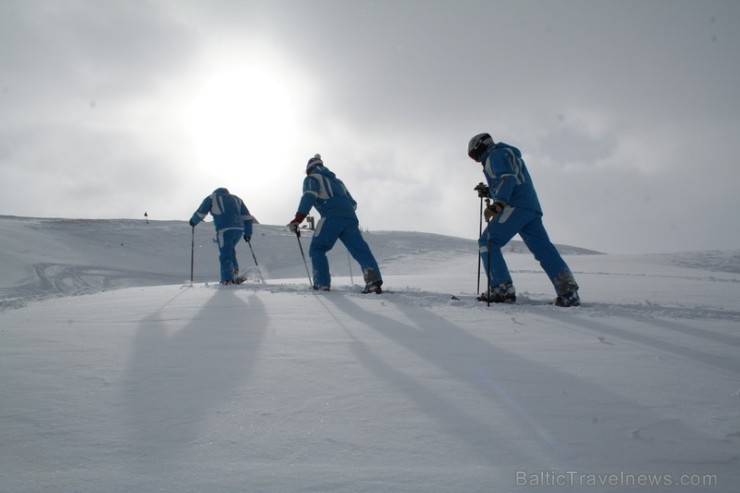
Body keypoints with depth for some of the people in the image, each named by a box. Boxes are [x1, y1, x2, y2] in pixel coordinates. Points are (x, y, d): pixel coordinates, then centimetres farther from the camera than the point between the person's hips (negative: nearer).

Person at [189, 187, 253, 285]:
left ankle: (227, 279, -13)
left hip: (224, 230, -4)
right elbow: (247, 217, 19)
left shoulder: (212, 198, 14)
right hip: (239, 229, 5)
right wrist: (248, 233, 23)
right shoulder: (236, 199, 25)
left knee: (225, 256, -3)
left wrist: (193, 221, 31)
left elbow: (200, 213, 11)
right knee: (230, 250, 25)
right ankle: (235, 272, 15)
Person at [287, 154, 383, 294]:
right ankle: (374, 279, -23)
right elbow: (352, 203, 32)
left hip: (331, 218, -5)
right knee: (360, 249, -3)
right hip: (350, 218, 5)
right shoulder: (336, 180, 34)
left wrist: (298, 218, -14)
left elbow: (309, 196, -6)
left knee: (317, 249, 6)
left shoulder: (312, 178, 16)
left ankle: (322, 284, -4)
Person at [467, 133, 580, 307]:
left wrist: (498, 203, -27)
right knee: (544, 249, 0)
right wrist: (487, 192, 29)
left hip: (515, 207, -9)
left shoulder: (495, 154, 5)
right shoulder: (510, 156, 35)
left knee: (487, 242, -6)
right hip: (532, 207, 9)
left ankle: (502, 288, -17)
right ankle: (568, 292, -12)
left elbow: (507, 178, -14)